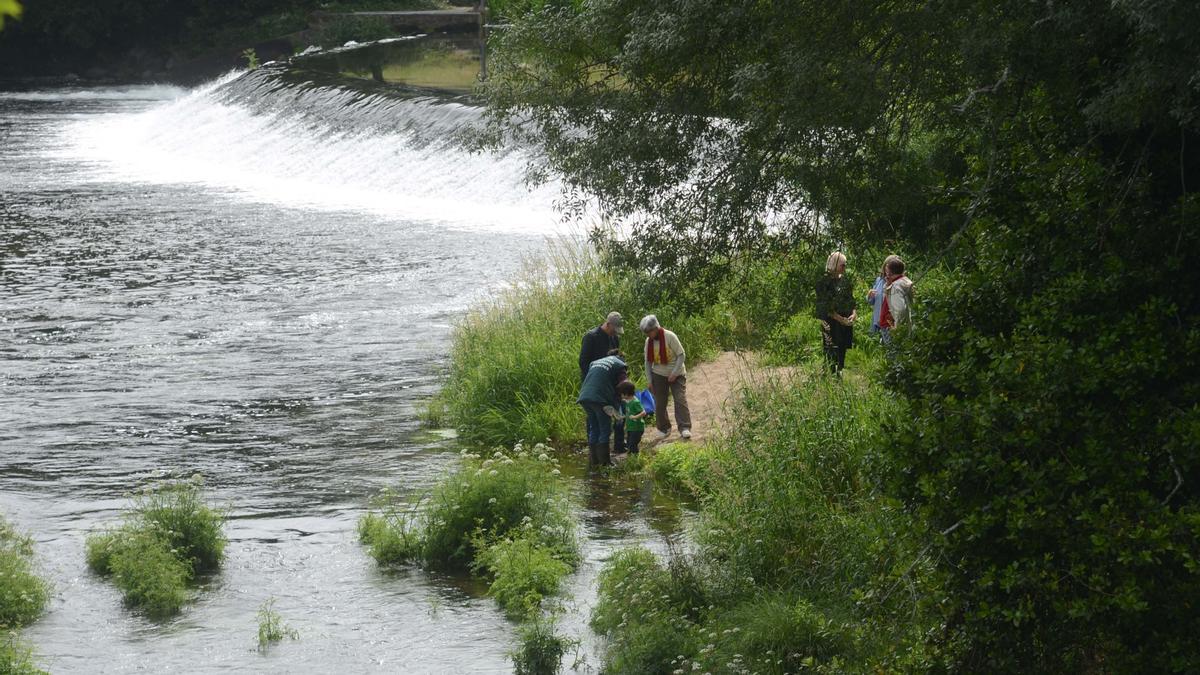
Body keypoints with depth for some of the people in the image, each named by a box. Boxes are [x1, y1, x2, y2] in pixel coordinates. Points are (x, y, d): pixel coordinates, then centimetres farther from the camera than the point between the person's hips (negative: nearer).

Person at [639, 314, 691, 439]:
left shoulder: (670, 337, -17)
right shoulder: (648, 341, -1)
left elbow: (681, 355, -13)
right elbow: (648, 362, 7)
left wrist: (674, 373, -19)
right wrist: (650, 381, 3)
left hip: (676, 375, -4)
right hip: (658, 375, 4)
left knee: (680, 400, -13)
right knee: (659, 404, 3)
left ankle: (685, 428, -13)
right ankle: (664, 429, 16)